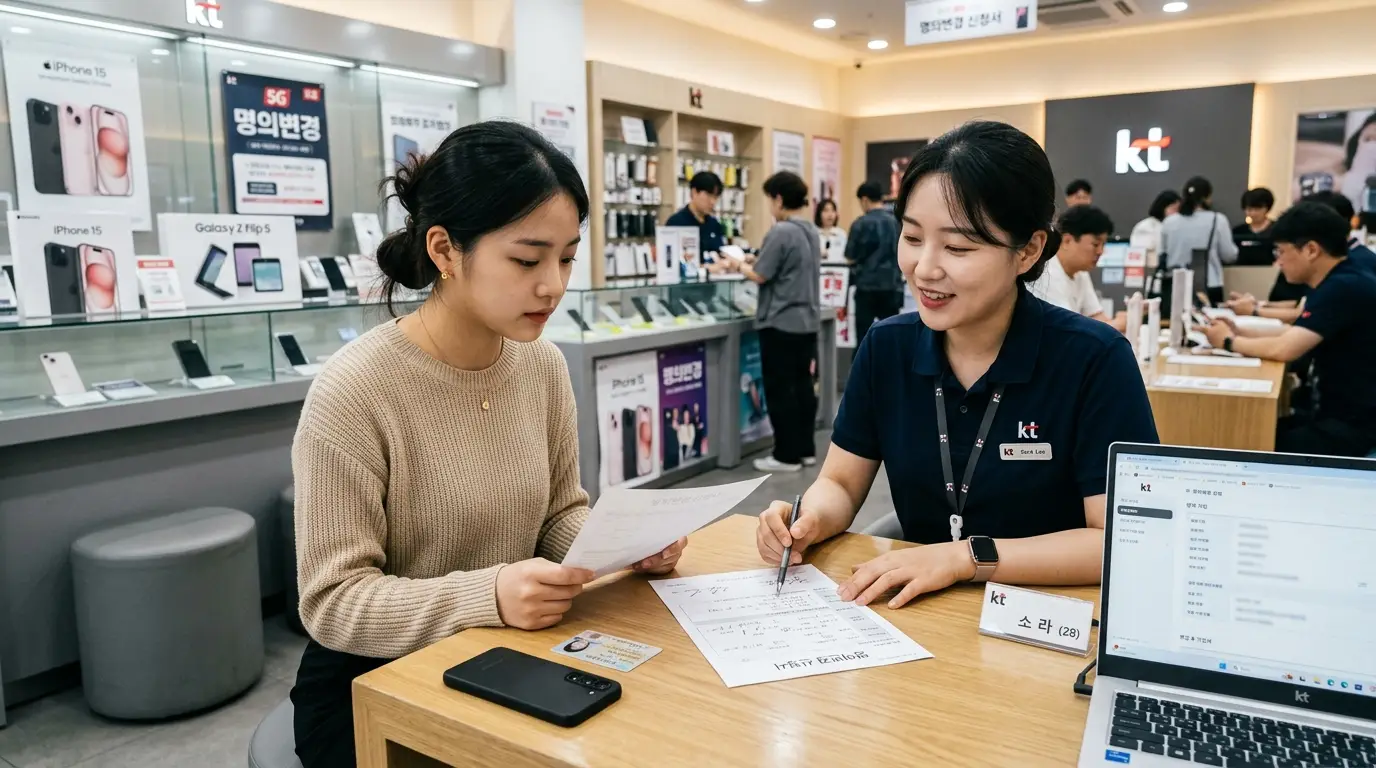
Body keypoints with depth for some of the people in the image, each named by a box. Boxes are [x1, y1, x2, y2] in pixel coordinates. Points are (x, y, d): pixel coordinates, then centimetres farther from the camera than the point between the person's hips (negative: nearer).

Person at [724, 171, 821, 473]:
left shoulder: (780, 233, -17)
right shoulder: (812, 231, 11)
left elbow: (760, 275, -15)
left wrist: (739, 265, 3)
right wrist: (750, 263, 18)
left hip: (781, 324, -8)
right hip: (807, 321, 9)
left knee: (780, 390, -1)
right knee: (802, 386, 13)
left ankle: (787, 455, 4)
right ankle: (806, 449, 19)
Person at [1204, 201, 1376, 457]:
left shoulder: (1345, 288, -22)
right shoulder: (1339, 283, 11)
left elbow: (1284, 349, -26)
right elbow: (1295, 333, 19)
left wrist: (1229, 342, -9)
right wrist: (1239, 331, 5)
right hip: (1340, 413, 9)